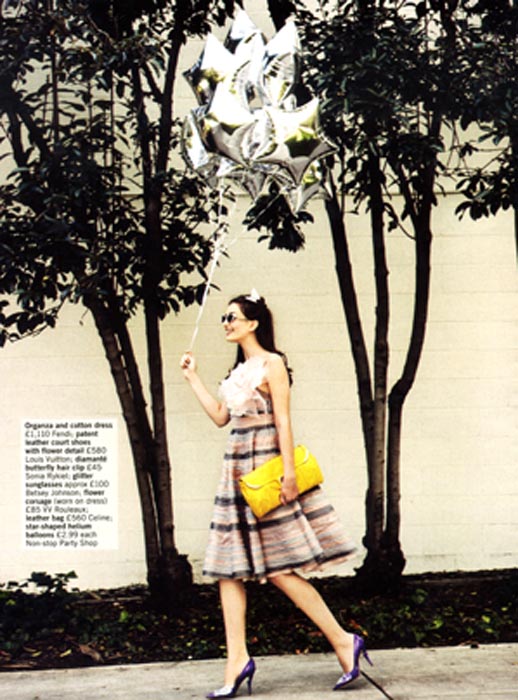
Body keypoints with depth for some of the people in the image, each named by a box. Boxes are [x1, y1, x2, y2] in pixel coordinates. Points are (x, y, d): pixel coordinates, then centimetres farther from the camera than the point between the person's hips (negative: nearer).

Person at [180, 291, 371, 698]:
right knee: (228, 569, 3)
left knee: (278, 568, -8)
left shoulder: (272, 364, -7)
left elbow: (283, 421, -13)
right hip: (239, 471, 9)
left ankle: (343, 641, 3)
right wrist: (193, 377, 22)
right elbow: (220, 416, 19)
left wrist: (289, 471, -19)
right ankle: (237, 660, 5)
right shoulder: (240, 370, 17)